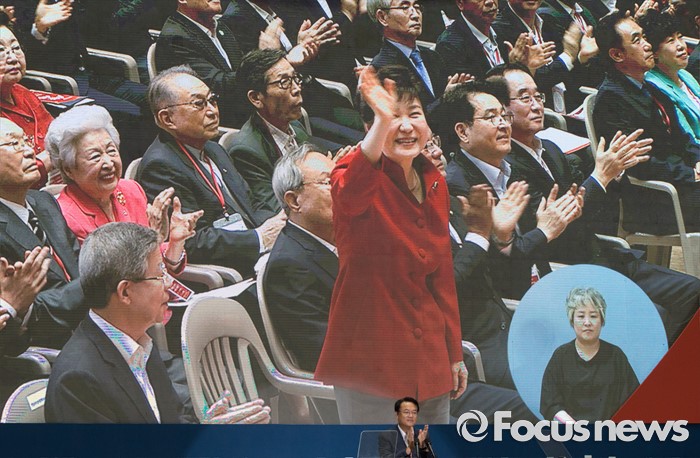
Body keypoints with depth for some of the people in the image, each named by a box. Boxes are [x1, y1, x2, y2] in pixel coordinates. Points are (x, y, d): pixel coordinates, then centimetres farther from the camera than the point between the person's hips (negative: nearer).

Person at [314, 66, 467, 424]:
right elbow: (351, 193, -37)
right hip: (370, 355, -6)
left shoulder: (435, 183, 8)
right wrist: (382, 122, -52)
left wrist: (455, 353, 16)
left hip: (429, 359, 6)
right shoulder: (357, 175, -10)